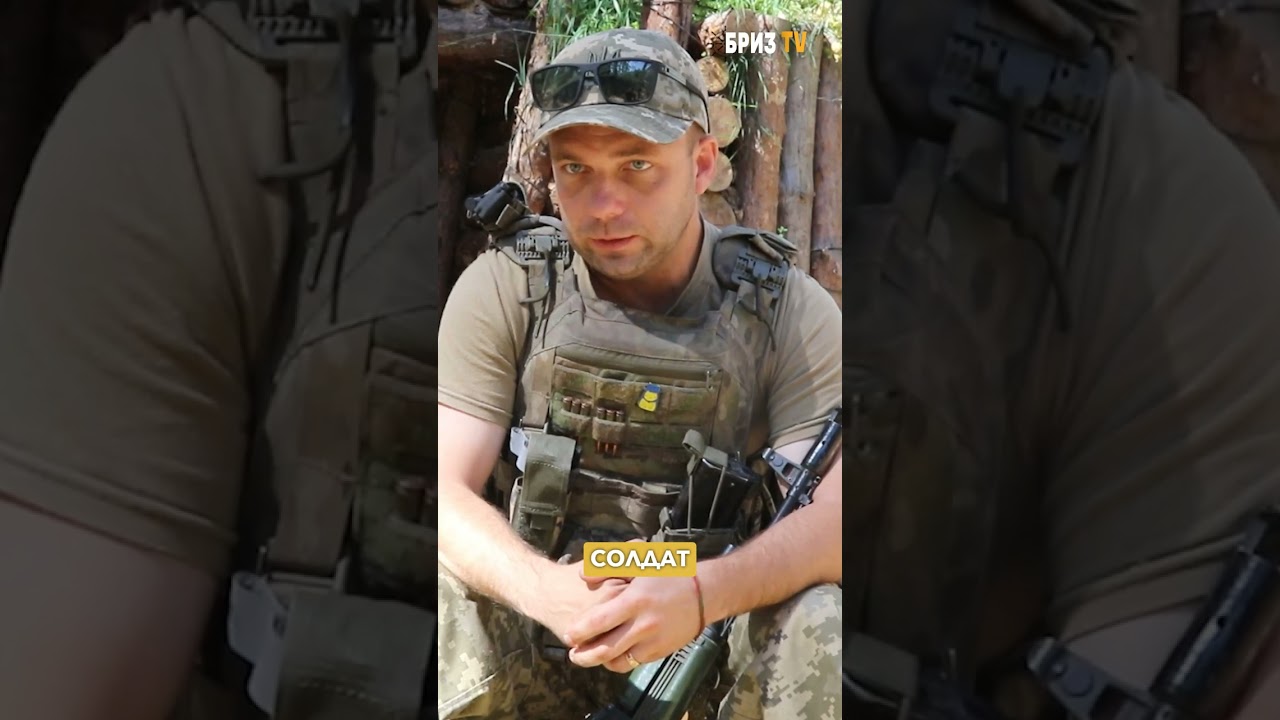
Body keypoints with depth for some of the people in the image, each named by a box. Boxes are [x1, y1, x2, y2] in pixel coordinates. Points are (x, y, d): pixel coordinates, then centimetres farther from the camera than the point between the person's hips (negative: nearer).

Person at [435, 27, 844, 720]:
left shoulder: (787, 309, -6)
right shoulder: (502, 288, -5)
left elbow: (837, 508, -15)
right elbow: (446, 487, -11)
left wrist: (702, 592, -35)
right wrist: (549, 590, -33)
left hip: (710, 632, 1)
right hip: (528, 631, 0)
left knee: (822, 629, -29)